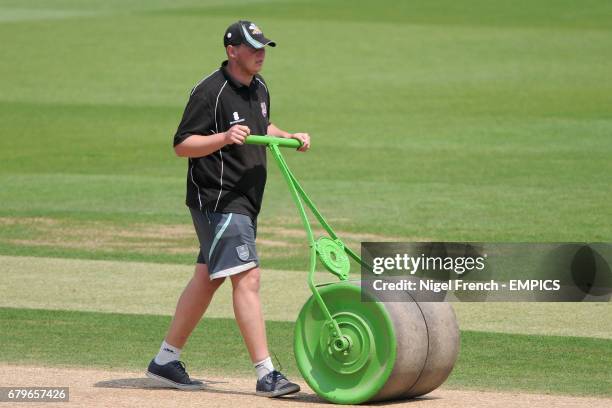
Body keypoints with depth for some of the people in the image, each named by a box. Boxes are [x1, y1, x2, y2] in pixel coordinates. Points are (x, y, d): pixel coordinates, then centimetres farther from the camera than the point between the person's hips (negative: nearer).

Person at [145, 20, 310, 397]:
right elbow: (181, 145, -16)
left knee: (208, 279, 14)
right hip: (217, 200, -9)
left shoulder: (259, 88, 11)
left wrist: (291, 137, 10)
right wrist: (225, 137, -30)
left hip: (245, 203, 9)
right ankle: (266, 374, -19)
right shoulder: (211, 91, -16)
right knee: (247, 278, -16)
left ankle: (166, 360, 24)